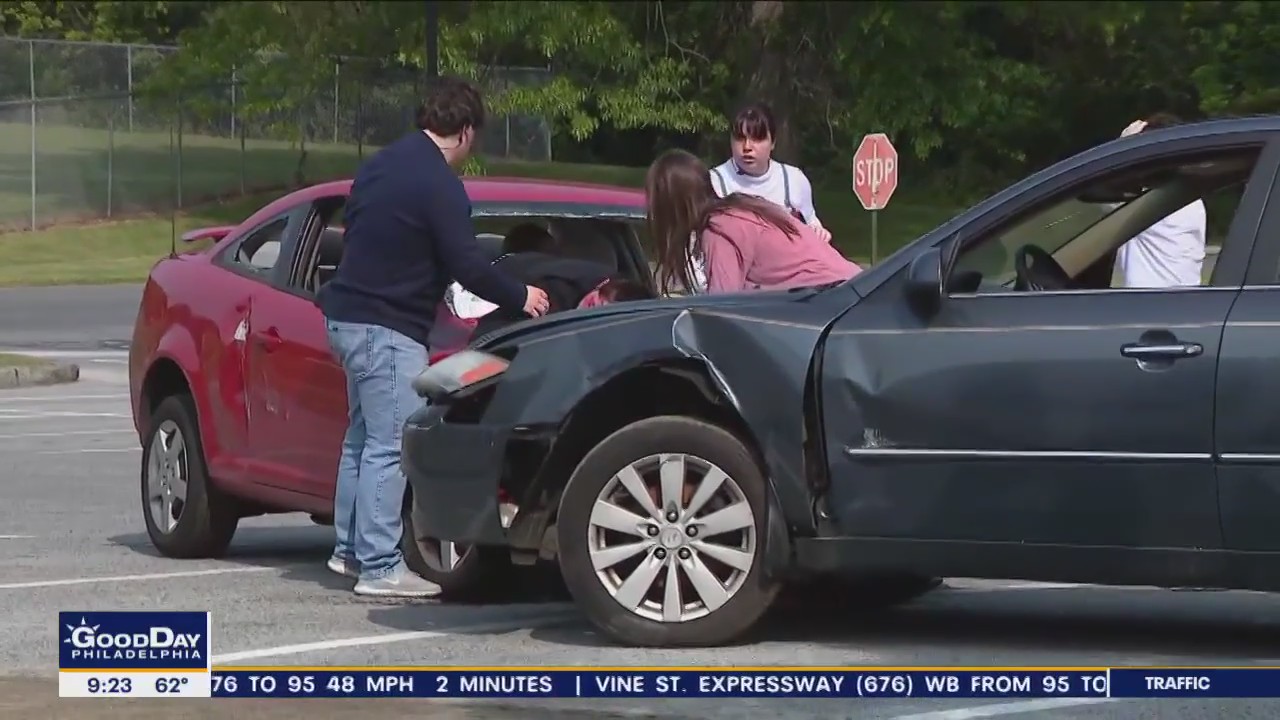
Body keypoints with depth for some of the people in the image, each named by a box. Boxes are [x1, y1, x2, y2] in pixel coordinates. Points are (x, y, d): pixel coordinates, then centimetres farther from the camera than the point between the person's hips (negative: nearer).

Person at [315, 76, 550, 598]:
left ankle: (350, 550, 24)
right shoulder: (439, 184, -15)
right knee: (389, 446, -8)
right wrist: (519, 298, -1)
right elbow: (466, 265, -17)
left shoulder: (381, 165, 12)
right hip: (387, 326, -10)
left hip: (349, 316, 10)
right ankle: (380, 567, -9)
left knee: (363, 438, 18)